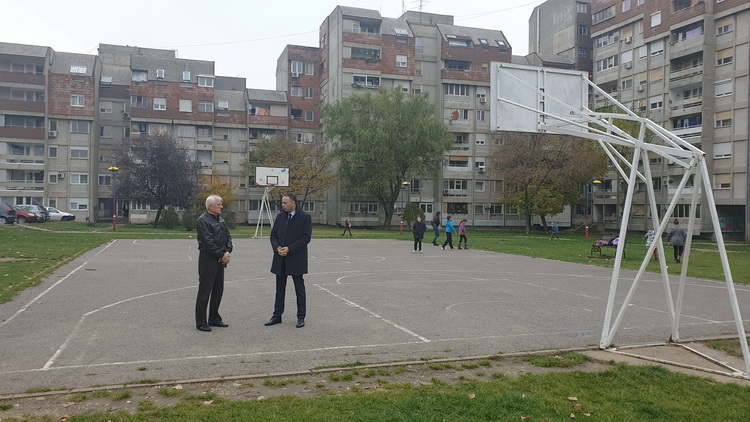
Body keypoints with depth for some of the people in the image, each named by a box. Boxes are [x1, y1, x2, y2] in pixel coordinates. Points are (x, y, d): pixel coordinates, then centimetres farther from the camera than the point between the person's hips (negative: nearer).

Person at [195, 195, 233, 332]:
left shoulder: (220, 219, 15)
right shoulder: (203, 220, -12)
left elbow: (228, 236, 13)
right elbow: (208, 242, -20)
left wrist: (228, 252, -3)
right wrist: (221, 255, -16)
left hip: (220, 260, 9)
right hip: (208, 260, -9)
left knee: (218, 290, 14)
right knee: (204, 291, -2)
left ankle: (214, 319, 25)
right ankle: (201, 322, 5)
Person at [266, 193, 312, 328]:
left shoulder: (305, 217, -7)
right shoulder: (280, 217, 9)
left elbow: (306, 237, -12)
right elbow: (273, 234, 10)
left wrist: (289, 249, -18)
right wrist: (277, 247, -9)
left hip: (296, 259, -5)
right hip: (280, 259, 5)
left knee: (299, 289, 5)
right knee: (280, 289, 11)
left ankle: (301, 317, 13)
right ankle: (277, 316, 20)